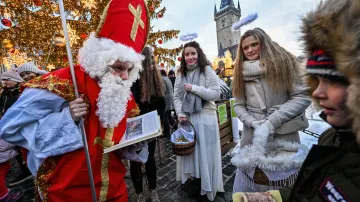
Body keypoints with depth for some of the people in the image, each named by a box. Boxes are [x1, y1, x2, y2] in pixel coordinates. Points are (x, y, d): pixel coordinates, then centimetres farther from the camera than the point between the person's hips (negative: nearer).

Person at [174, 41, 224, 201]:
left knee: (205, 151, 6)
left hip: (205, 117, -4)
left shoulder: (208, 71, -3)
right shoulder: (181, 74, 9)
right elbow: (176, 97, 8)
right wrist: (180, 113, -7)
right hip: (187, 118, 4)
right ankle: (194, 179, 35)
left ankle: (206, 185, 29)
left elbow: (216, 94, -11)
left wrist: (194, 88, -16)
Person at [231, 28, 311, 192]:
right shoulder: (242, 72, 4)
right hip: (253, 136, 2)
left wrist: (272, 121, -16)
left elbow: (303, 97, -6)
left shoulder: (283, 62, -1)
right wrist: (254, 123, -14)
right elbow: (238, 105, 3)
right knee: (248, 187, 15)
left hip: (285, 136, -1)